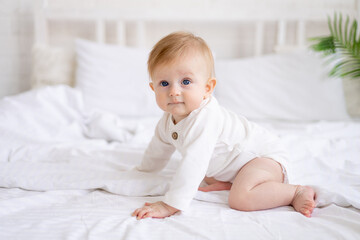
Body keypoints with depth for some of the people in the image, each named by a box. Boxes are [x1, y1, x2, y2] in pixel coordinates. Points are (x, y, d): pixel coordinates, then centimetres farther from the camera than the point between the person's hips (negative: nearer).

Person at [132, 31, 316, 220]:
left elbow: (193, 163, -43)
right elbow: (158, 149, 17)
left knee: (240, 198, -34)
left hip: (262, 155, -10)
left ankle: (297, 192, -16)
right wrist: (142, 172, 30)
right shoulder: (168, 120, -4)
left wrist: (169, 205, -44)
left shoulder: (204, 118, -35)